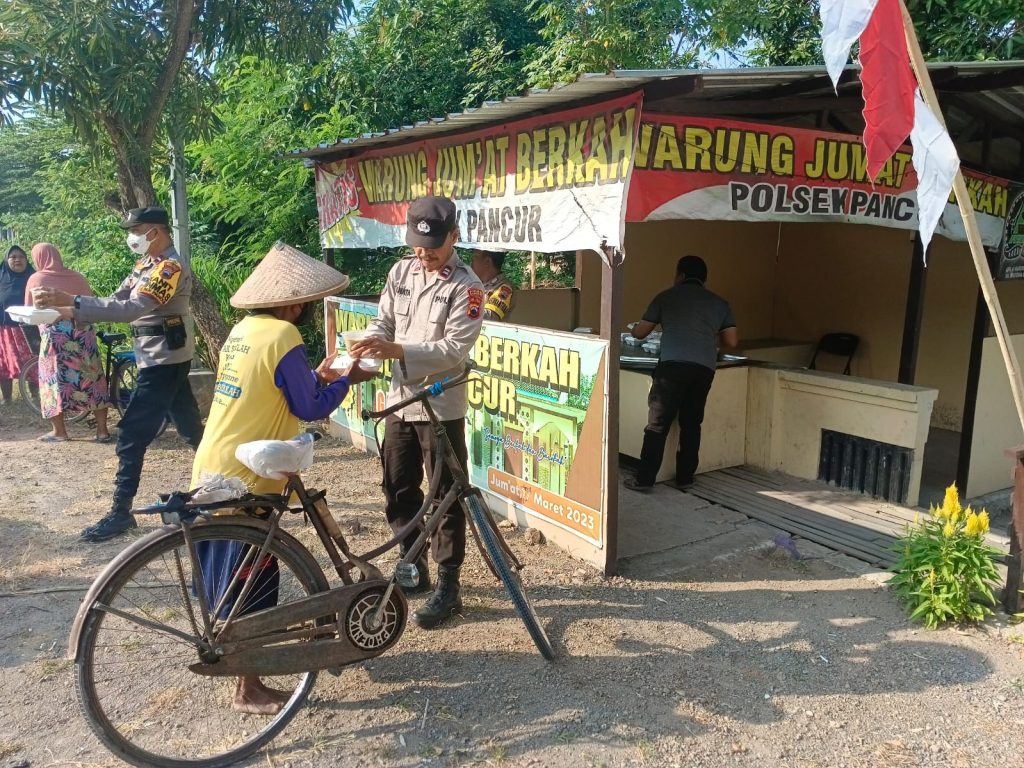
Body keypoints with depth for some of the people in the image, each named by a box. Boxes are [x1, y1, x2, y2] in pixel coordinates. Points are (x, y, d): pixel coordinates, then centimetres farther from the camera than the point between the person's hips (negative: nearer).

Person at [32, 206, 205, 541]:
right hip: (164, 359, 10)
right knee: (190, 426, 17)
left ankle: (121, 512, -2)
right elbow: (117, 301, 8)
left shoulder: (171, 266, -18)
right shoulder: (146, 263, 14)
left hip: (164, 361, -10)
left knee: (132, 434, -9)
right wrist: (67, 312, -6)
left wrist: (70, 300, -31)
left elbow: (130, 309, -28)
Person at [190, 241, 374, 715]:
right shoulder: (283, 337, -17)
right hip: (246, 478, -9)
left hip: (212, 469, 9)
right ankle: (249, 690, 15)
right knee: (251, 581, 3)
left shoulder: (243, 330, 10)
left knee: (229, 573, 24)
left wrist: (316, 379, 16)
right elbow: (310, 409, -13)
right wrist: (346, 381, 2)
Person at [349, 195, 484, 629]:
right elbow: (384, 321, 5)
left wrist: (397, 350, -30)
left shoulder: (466, 286, -12)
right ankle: (412, 567, 34)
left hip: (442, 407, -6)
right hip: (400, 400, 6)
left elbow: (454, 349, -20)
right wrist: (369, 345, -17)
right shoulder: (400, 272, 6)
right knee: (398, 491, 15)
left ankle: (447, 587, 15)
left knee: (446, 497, 3)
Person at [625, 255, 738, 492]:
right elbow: (732, 342, 16)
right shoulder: (719, 303, 19)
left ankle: (644, 479, 1)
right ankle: (685, 478, 18)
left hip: (672, 366, -3)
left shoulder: (666, 296, 13)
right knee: (691, 424, 13)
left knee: (658, 424, 0)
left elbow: (639, 333, 17)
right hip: (704, 369, 3)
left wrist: (634, 328, 40)